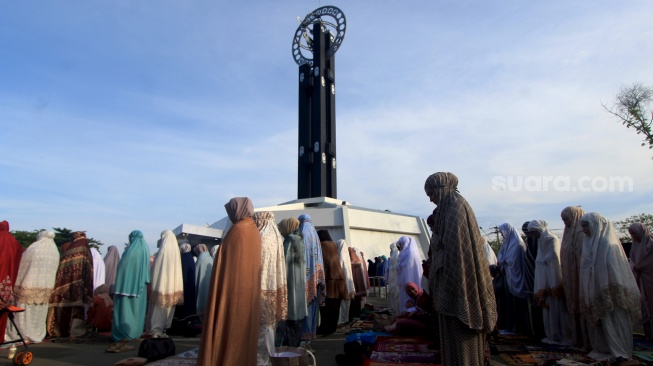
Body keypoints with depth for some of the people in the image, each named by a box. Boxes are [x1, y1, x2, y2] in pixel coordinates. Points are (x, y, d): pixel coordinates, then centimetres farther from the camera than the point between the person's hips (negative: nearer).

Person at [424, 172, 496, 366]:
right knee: (454, 333, 15)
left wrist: (447, 285, -20)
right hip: (456, 281, 10)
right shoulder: (451, 208, 16)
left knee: (458, 333, -3)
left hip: (456, 282, -10)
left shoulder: (455, 209, -13)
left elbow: (455, 248, -21)